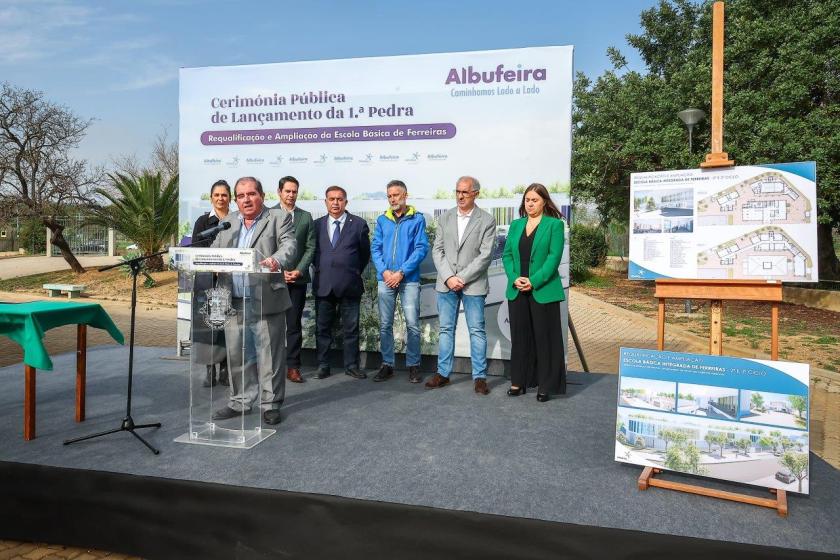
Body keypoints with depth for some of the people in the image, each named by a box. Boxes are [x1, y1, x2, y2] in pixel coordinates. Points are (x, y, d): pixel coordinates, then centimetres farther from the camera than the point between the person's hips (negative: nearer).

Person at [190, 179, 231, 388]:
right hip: (207, 277, 0)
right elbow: (195, 250, 2)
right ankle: (210, 369, 7)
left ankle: (224, 368, 10)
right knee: (208, 322, -1)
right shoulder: (203, 221, 7)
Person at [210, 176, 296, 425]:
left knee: (269, 355, 3)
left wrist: (276, 259, -35)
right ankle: (240, 402, 29)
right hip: (234, 302, 5)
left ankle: (271, 404, 16)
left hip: (266, 301, -5)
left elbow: (289, 245, -14)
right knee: (236, 355, 14)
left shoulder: (279, 219, 0)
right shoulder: (227, 222, 16)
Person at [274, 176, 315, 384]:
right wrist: (279, 271, -8)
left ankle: (293, 366, 8)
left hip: (297, 278, 2)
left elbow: (310, 247, 6)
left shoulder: (306, 217, 11)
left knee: (294, 324, 4)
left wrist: (298, 271, -6)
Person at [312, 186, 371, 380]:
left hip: (349, 284, -2)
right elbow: (313, 251, 17)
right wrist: (320, 268, 9)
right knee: (322, 327, 8)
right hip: (323, 284, 2)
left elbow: (365, 253, 9)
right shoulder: (317, 225, 9)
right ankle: (323, 366, 18)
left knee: (351, 328, 5)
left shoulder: (359, 224, 3)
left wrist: (355, 272, 8)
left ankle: (351, 365, 17)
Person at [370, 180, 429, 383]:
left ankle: (413, 365, 12)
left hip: (409, 279, -3)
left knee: (413, 324, -2)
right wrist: (384, 271, -8)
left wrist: (402, 272, -13)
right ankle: (387, 365, 18)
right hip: (385, 279, 3)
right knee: (385, 325, 7)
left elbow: (421, 248, -6)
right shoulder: (382, 220, 10)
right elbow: (375, 248, 8)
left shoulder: (417, 219, 1)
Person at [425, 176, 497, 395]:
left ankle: (479, 377, 12)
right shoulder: (445, 218, 8)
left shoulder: (487, 220, -1)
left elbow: (485, 255, -8)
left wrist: (462, 278, -13)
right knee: (446, 329, 10)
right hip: (446, 284, 3)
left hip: (473, 285, -3)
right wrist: (448, 277, -8)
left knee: (477, 331, 2)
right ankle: (443, 373, 20)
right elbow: (437, 250, 4)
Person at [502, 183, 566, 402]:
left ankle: (546, 385, 13)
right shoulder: (515, 225, 13)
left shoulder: (555, 224, 0)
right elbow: (507, 254, 8)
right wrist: (514, 278, -8)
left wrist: (534, 281, -17)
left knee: (545, 338, 3)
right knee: (519, 337, 10)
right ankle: (518, 381, 21)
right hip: (517, 291, 4)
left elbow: (554, 256, -9)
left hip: (543, 291, -4)